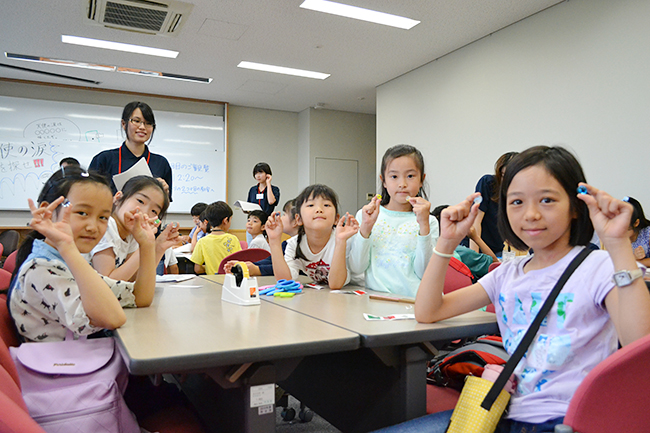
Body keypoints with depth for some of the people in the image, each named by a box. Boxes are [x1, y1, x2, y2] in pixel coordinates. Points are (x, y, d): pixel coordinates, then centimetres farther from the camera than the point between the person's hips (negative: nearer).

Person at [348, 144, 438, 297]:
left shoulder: (428, 221, 6)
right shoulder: (365, 215, 8)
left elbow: (423, 272, -4)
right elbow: (357, 267, 1)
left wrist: (424, 225, -9)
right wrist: (365, 228, -8)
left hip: (412, 300, 0)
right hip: (374, 298, 0)